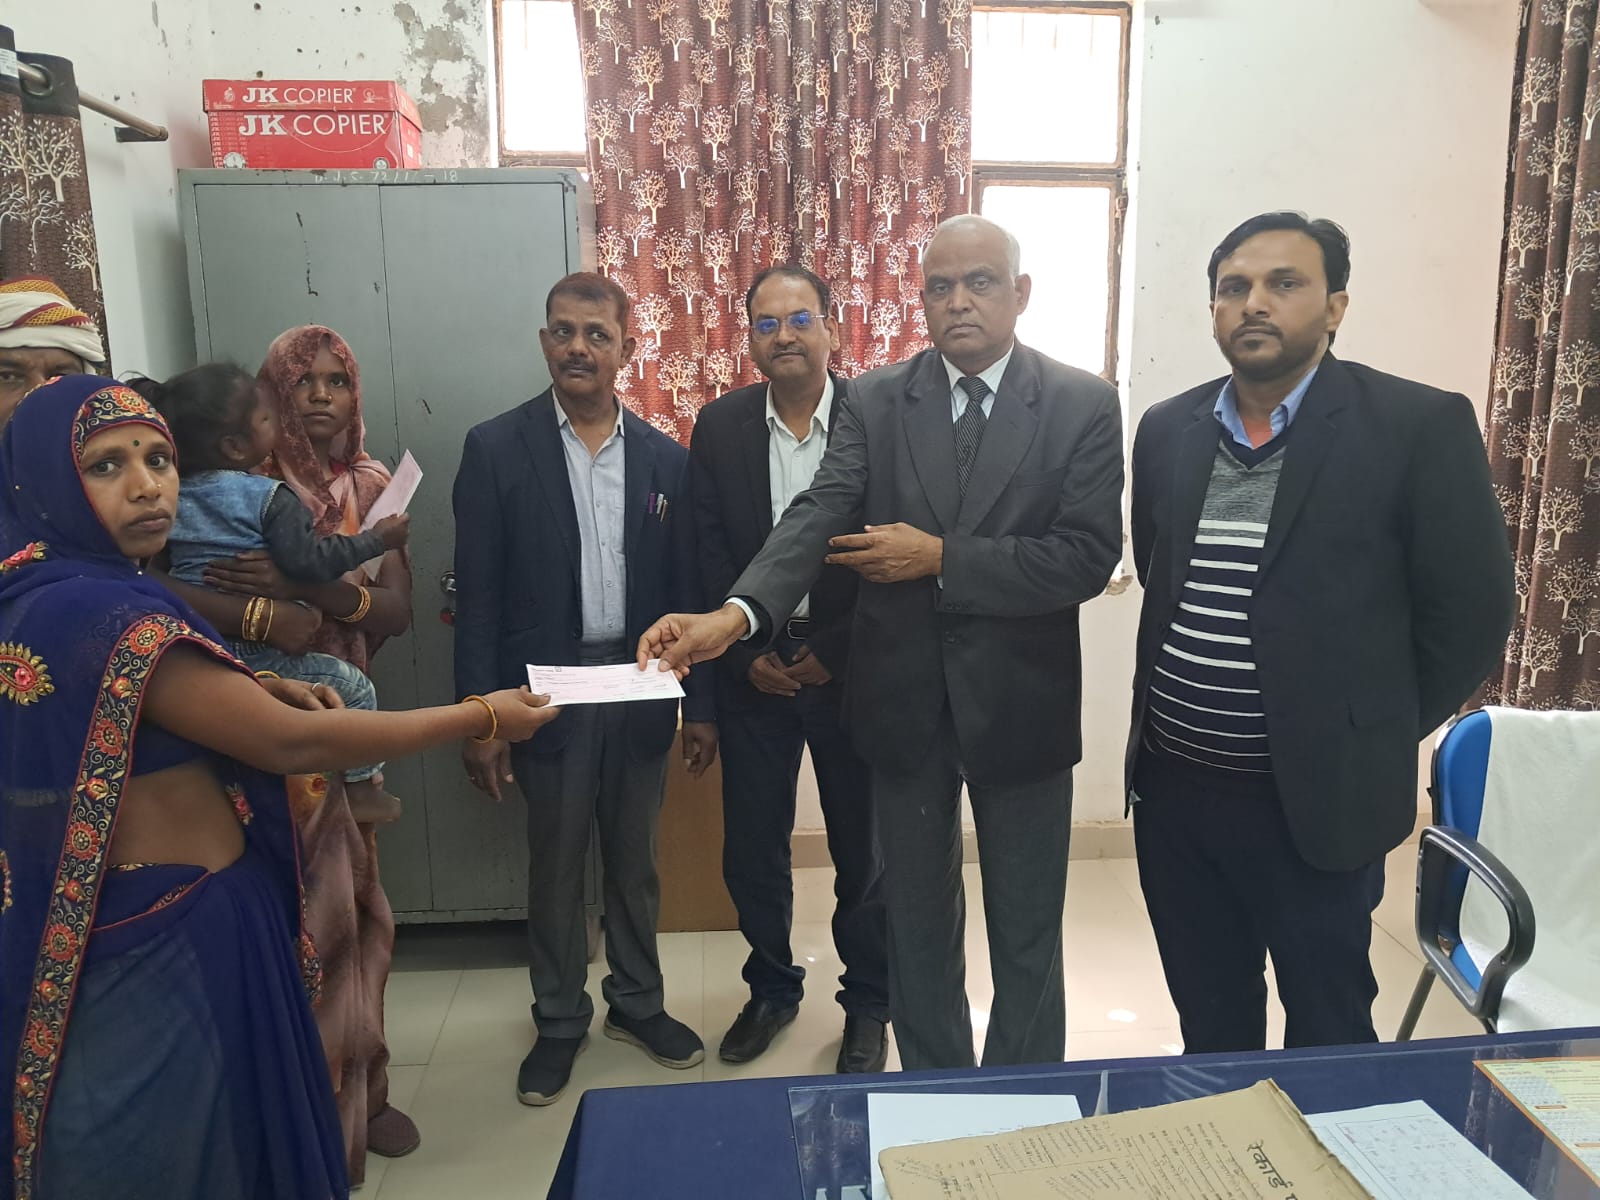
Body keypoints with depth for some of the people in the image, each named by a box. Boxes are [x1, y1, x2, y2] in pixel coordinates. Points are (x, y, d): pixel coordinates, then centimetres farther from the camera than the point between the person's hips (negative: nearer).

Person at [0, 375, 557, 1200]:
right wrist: (482, 718, -18)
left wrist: (248, 690, 2)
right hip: (172, 939, -9)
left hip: (114, 928, 9)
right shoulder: (97, 613, -27)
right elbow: (289, 743, -26)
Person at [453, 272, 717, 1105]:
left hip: (640, 691, 2)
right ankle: (559, 1022, 31)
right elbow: (477, 594, -6)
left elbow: (685, 590, 6)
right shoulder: (496, 448, -4)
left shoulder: (664, 459, 3)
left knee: (635, 863, 16)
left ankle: (637, 1003, 36)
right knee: (554, 870, 12)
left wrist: (701, 705, 5)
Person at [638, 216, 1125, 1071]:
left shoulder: (1083, 405, -5)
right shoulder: (874, 401, 0)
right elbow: (816, 518, -15)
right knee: (918, 921, 18)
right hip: (904, 702, 2)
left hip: (1020, 704, -1)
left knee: (1027, 933, 14)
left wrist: (940, 557, -18)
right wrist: (735, 614, -32)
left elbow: (1088, 557, -14)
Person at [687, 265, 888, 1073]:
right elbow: (708, 553, 1)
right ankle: (772, 987, 35)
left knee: (863, 848, 10)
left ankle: (868, 1002, 31)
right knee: (751, 847, 11)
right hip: (754, 669, 2)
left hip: (851, 668, -2)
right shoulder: (719, 425, 2)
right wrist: (746, 654, -7)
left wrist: (836, 652, -10)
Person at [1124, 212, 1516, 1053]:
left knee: (1327, 1037, 13)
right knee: (1208, 1026, 20)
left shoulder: (1419, 426, -9)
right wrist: (1189, 698, 9)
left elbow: (1470, 612, -6)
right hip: (1172, 789, 4)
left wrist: (1374, 738, -2)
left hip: (1317, 796, -4)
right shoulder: (1166, 430, 5)